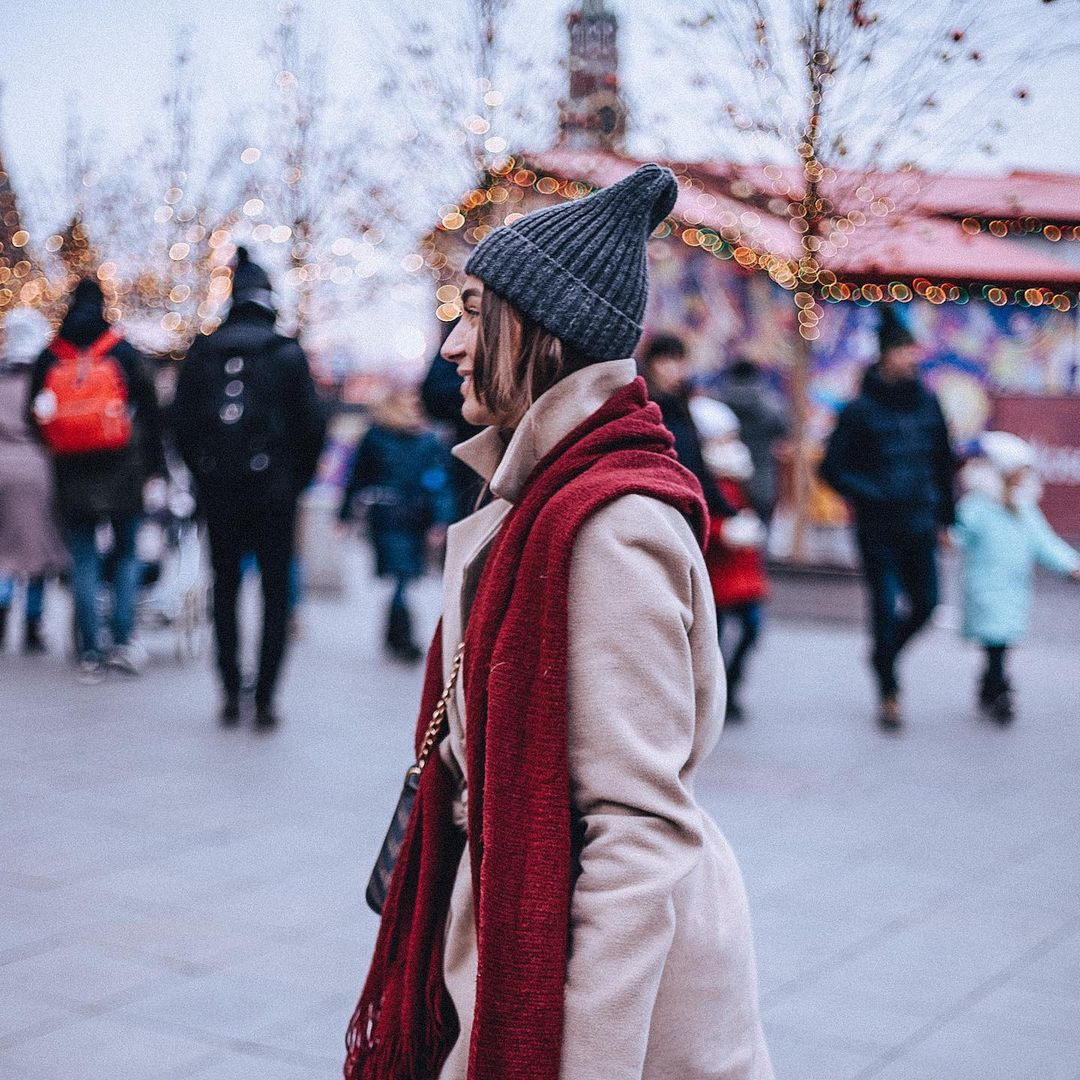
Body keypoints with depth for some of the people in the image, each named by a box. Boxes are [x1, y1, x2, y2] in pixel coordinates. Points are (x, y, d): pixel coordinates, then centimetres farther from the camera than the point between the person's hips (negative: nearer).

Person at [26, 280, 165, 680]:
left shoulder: (48, 359, 6)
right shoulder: (124, 354, 0)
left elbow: (34, 418, 9)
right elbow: (149, 414, -2)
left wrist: (49, 464, 18)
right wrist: (156, 469, 1)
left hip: (71, 474, 2)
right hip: (121, 470, -1)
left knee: (84, 563, 6)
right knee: (126, 555, 10)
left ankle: (90, 652, 4)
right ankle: (123, 641, 0)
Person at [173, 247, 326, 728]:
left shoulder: (201, 353, 2)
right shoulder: (287, 353, -6)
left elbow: (183, 424, 4)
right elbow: (311, 423, -4)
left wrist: (203, 473, 15)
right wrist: (298, 480, 9)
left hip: (217, 490, 2)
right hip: (274, 490, -2)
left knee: (225, 586, 15)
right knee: (275, 592, 6)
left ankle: (230, 692, 14)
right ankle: (264, 698, 1)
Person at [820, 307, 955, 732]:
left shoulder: (928, 403, 6)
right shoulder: (860, 410, -7)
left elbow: (942, 462, 15)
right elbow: (833, 469, -5)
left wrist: (945, 514, 14)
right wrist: (874, 496, -15)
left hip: (920, 525, 4)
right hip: (878, 529, -4)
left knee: (925, 604, 4)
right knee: (886, 607, -3)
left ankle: (885, 656, 33)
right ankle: (888, 694, 9)